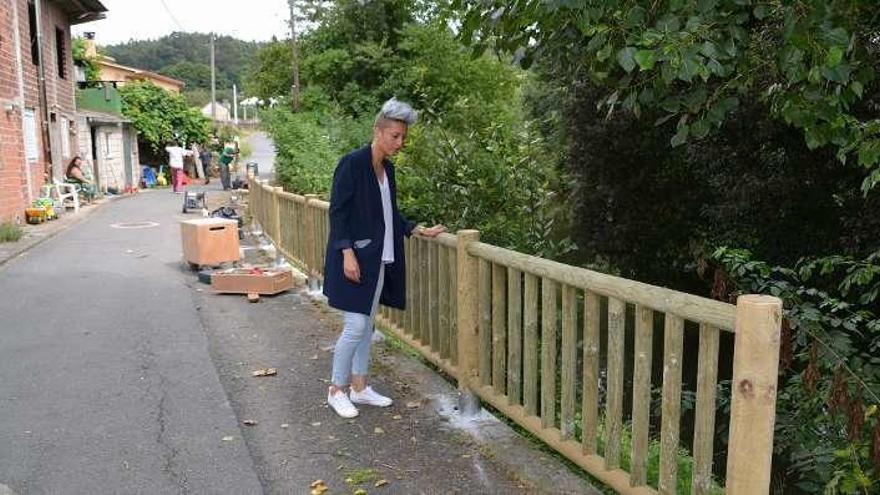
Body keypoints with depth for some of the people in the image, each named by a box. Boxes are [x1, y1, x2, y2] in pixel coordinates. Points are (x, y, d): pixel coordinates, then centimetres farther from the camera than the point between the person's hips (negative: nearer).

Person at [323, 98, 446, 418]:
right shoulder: (352, 163, -13)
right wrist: (348, 253, -21)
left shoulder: (387, 168, 11)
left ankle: (360, 387, 25)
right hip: (354, 258, -8)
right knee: (355, 326, -5)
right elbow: (338, 211, -15)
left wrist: (420, 230, 15)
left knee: (367, 324, 13)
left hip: (378, 259, 8)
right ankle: (336, 390, 13)